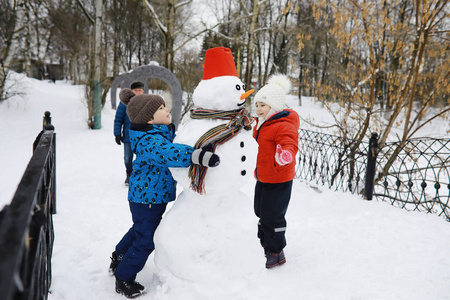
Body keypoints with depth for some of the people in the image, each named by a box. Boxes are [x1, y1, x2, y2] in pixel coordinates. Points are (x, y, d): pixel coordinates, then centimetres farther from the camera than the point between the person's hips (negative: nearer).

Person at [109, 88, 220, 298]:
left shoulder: (163, 133, 4)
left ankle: (118, 259, 51)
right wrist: (198, 156, -60)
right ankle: (124, 278, 21)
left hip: (152, 196, 11)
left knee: (140, 230, 28)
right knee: (145, 240, 1)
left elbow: (173, 146, 25)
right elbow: (170, 154, -49)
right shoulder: (150, 141, -29)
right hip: (147, 198, -11)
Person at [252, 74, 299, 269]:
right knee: (261, 212, 22)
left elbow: (290, 144, -39)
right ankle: (265, 245, 41)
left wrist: (286, 154, -60)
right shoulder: (260, 124, 9)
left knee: (272, 216, -1)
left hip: (278, 181, -10)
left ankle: (276, 253, 18)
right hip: (262, 179, 10)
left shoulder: (284, 126, -23)